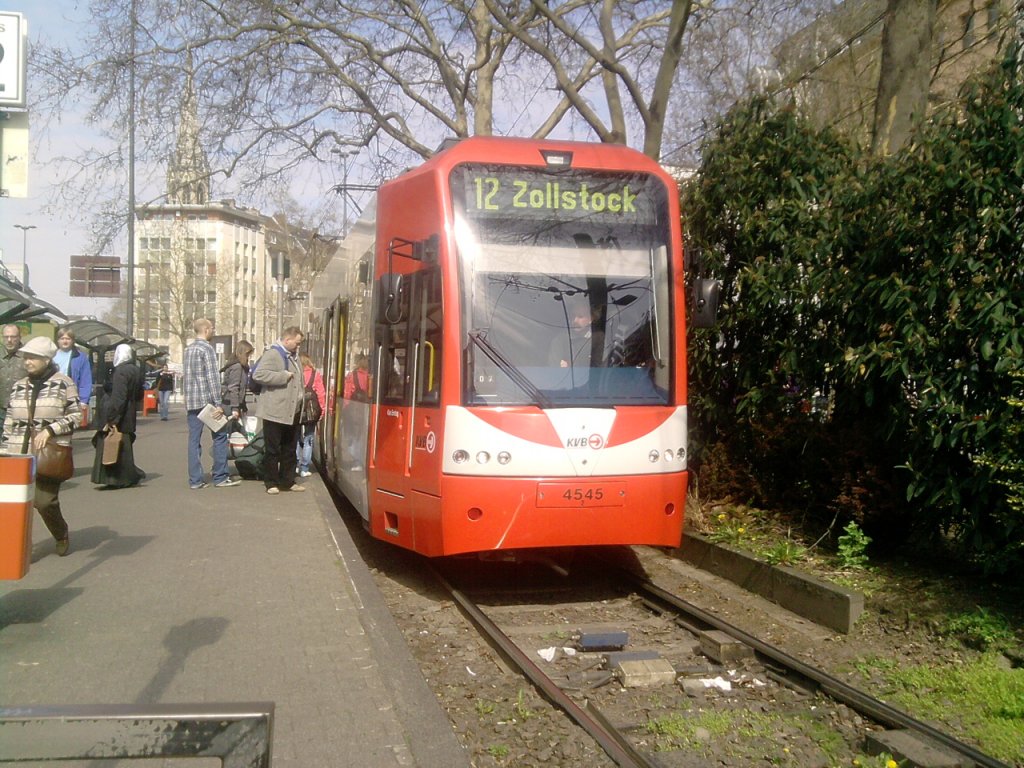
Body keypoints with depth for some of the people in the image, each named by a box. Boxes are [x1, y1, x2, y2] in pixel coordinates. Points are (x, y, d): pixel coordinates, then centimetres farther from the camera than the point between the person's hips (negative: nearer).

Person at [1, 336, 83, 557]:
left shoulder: (63, 383, -2)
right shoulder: (18, 386, 12)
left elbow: (76, 416, -3)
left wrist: (49, 430, -15)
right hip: (19, 454, 4)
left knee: (45, 501, -5)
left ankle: (62, 535, 23)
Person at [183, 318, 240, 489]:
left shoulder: (188, 349, 14)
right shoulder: (207, 348, -10)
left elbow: (186, 376, 17)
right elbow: (212, 377, -16)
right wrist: (218, 403, -17)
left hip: (190, 401, 7)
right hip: (207, 399, -7)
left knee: (194, 439, 5)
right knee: (220, 436, 2)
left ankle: (195, 480, 4)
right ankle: (220, 477, 3)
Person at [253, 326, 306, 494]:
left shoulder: (291, 356, 17)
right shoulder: (272, 354, -11)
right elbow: (258, 375, -24)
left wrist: (300, 401, 18)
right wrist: (284, 376, -22)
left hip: (291, 412, 9)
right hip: (275, 412, -9)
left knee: (290, 449, 13)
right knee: (272, 450, 1)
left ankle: (287, 482, 21)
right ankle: (271, 483, 9)